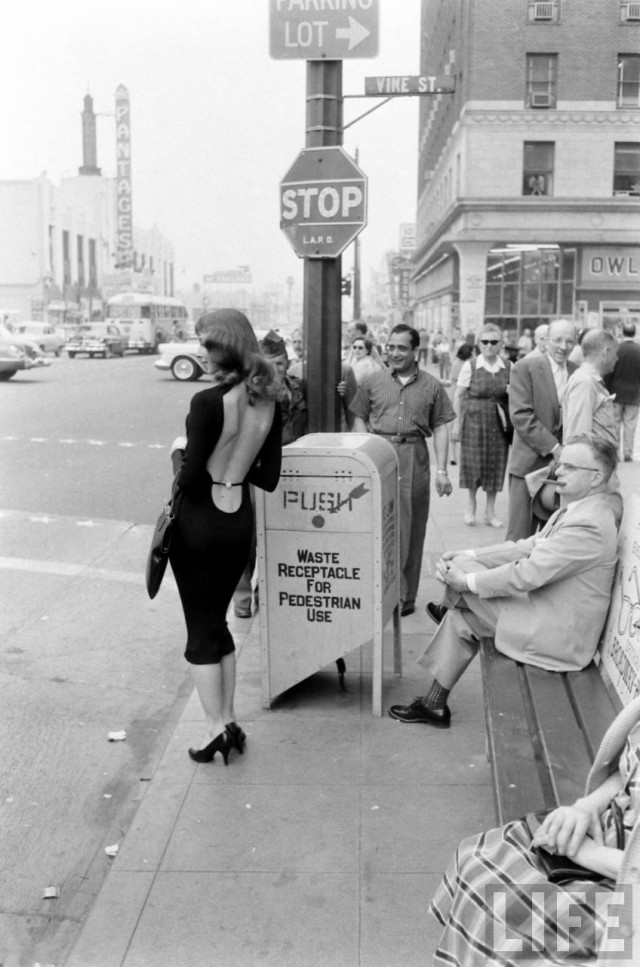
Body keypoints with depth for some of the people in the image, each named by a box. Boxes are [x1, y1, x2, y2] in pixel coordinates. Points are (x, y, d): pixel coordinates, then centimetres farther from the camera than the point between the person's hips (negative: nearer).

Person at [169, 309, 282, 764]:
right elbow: (268, 477, 3)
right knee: (218, 623, 19)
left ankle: (219, 728, 10)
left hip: (199, 525, -6)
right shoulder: (268, 403, -1)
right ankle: (230, 723, 23)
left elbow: (191, 478, -19)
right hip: (239, 522, 6)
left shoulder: (207, 402, -20)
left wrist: (180, 454, 0)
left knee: (201, 630, 7)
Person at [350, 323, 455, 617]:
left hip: (414, 460, 0)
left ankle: (406, 596, 16)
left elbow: (440, 428, 5)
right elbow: (360, 420, 11)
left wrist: (441, 470, -2)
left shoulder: (431, 386, 6)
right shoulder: (373, 382, 9)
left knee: (411, 530, 5)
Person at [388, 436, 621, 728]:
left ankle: (450, 611, 21)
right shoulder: (576, 509, 8)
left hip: (558, 635, -10)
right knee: (460, 620, 9)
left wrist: (467, 580, -17)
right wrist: (466, 556, -3)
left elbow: (527, 574, -27)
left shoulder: (588, 525, -26)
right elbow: (526, 548, 7)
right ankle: (433, 704, 19)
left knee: (462, 569, -12)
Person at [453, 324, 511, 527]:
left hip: (498, 422, 3)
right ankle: (470, 504, 23)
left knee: (496, 464, 6)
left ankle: (490, 510, 19)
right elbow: (458, 396, -1)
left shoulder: (509, 367, 4)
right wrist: (457, 423, -4)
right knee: (473, 463, 1)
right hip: (474, 419, -2)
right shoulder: (470, 366, -5)